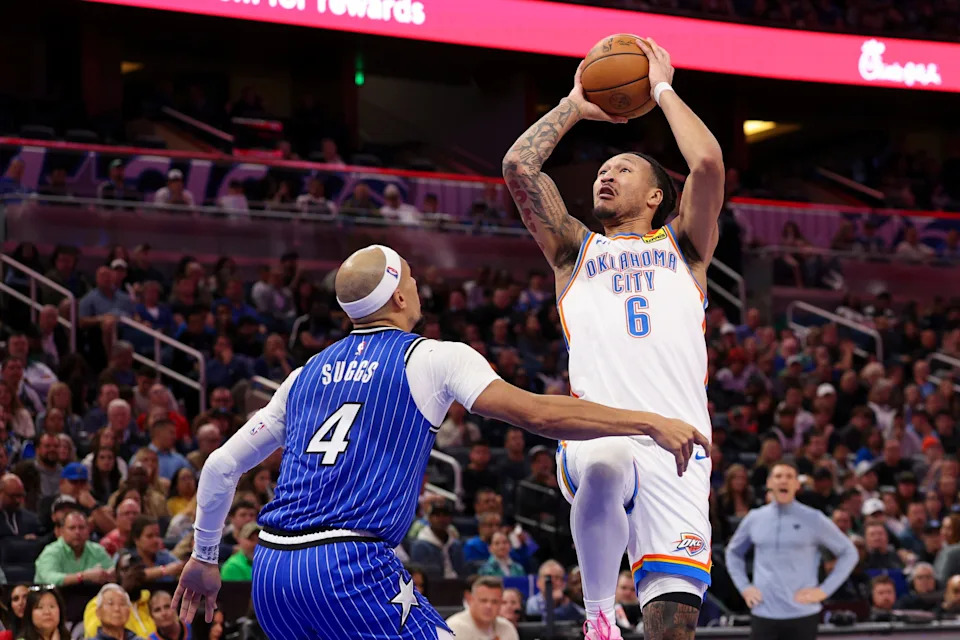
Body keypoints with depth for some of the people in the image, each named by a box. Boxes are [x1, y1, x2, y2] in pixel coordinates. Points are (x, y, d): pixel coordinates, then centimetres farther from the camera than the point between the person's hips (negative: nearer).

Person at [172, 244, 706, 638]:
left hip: (270, 574, 6)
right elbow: (535, 413, -8)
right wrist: (648, 422, -7)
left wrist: (204, 558, 37)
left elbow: (221, 467, 24)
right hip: (350, 566, -6)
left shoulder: (307, 374, 21)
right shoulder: (433, 359, 4)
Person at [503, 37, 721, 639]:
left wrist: (663, 89, 19)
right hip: (597, 432, 0)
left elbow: (709, 163, 7)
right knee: (604, 468, -38)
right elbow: (518, 167, 16)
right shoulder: (576, 250, 28)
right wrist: (574, 107, 26)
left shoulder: (682, 246, 25)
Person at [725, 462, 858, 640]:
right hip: (763, 613, 2)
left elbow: (849, 553, 4)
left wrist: (825, 590, -3)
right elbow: (733, 552, 23)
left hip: (802, 613, -2)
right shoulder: (754, 518, 7)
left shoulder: (814, 520, -2)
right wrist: (744, 587, 10)